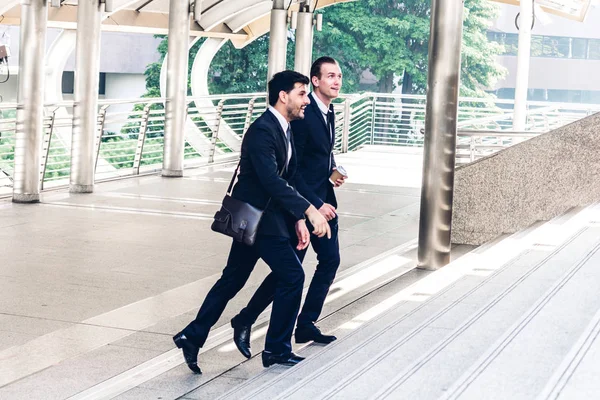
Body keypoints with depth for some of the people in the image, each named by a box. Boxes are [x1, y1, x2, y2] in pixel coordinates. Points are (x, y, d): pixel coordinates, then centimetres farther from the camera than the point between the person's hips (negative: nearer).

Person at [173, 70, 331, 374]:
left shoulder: (285, 130, 12)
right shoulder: (263, 130, -20)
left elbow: (286, 181, 15)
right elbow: (271, 180, -31)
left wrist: (298, 220, 7)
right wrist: (309, 210, -34)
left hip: (256, 217, 10)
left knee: (233, 279, 14)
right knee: (292, 275, -4)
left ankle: (193, 337, 20)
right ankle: (277, 349, 8)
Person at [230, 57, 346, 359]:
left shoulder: (328, 112, 9)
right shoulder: (303, 115, -19)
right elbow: (291, 168, -20)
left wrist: (333, 172, 4)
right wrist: (315, 205, -20)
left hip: (323, 202, 9)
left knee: (330, 260, 9)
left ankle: (306, 325, 19)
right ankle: (244, 321, 7)